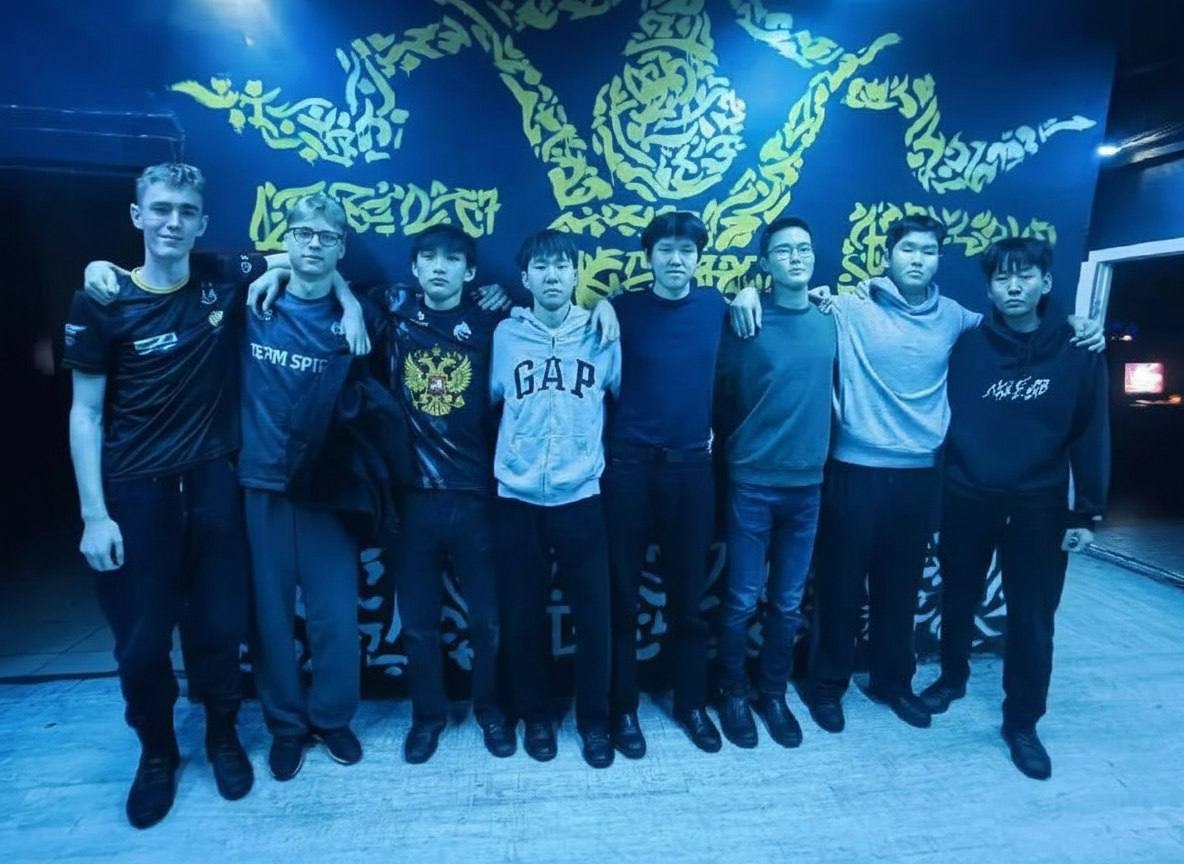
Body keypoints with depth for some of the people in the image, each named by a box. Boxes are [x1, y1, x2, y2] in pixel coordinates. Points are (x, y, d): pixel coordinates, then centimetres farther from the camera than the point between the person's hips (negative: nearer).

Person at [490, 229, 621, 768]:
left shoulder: (601, 335, 1)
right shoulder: (505, 335, 3)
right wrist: (510, 452, 9)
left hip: (580, 495, 0)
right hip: (517, 497, 1)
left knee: (593, 613, 5)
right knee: (524, 614, 10)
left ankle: (594, 719, 26)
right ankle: (535, 716, 30)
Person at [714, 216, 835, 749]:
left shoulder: (831, 322, 3)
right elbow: (721, 397, 0)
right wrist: (738, 449, 5)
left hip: (807, 483, 3)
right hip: (752, 483, -3)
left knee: (788, 603, 13)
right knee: (742, 600, 5)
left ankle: (774, 694, 32)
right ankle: (734, 695, 26)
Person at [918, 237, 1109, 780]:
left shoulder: (1077, 353, -1)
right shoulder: (968, 347, 0)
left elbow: (1091, 436, -1)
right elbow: (944, 418, -2)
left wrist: (1086, 513, -2)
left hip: (1039, 506, 0)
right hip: (966, 500, 1)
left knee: (1032, 617, 6)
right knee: (958, 600, 15)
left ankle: (1022, 723, 23)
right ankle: (952, 677, 39)